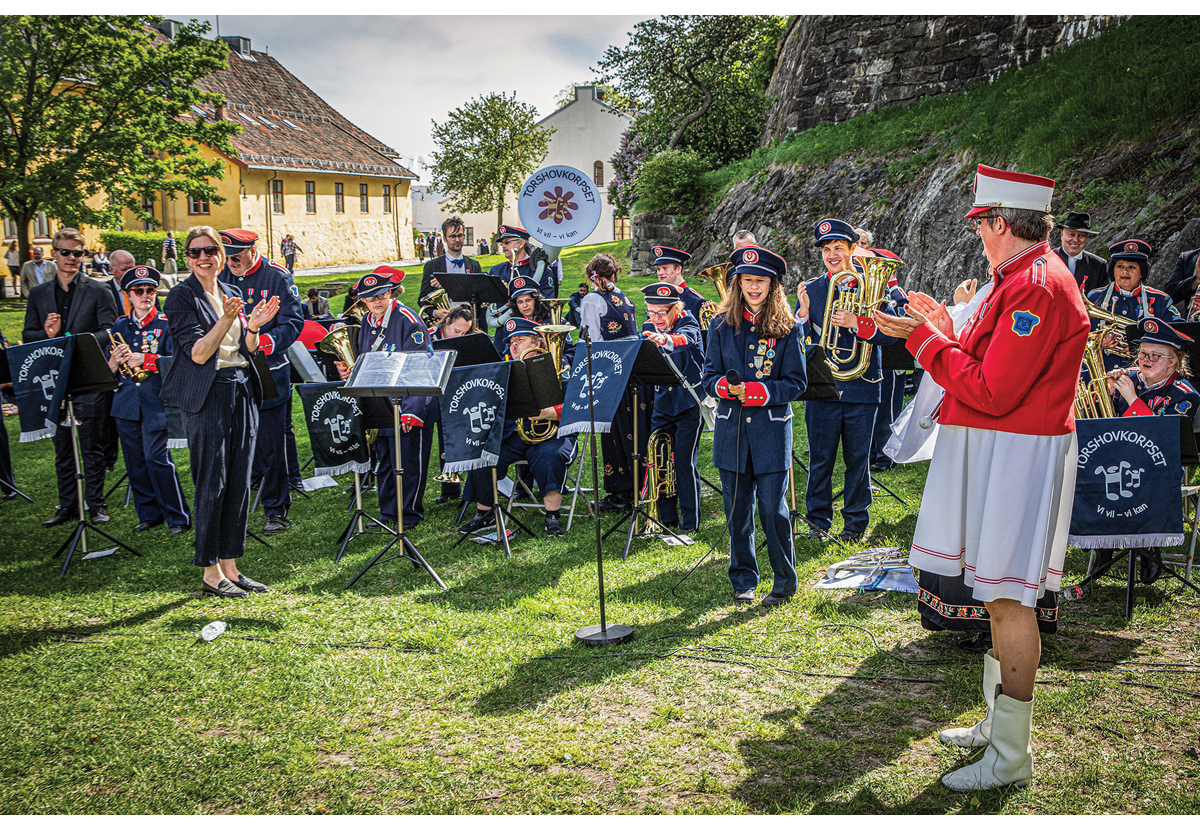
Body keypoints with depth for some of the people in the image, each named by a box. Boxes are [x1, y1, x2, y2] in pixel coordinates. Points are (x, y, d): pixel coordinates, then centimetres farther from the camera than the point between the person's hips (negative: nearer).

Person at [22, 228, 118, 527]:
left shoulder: (97, 291, 1)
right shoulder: (38, 294, 12)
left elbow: (110, 331, -7)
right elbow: (28, 336, 9)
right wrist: (48, 335, -13)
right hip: (54, 380, 4)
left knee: (92, 446, 2)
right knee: (62, 447, 10)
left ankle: (96, 505, 11)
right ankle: (66, 506, 19)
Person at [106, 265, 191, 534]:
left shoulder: (165, 324, 1)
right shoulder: (120, 325, 13)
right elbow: (108, 369, 13)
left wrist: (144, 358, -17)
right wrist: (115, 361, -9)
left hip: (156, 403, -4)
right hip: (126, 402, 5)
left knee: (157, 457, -11)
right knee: (135, 462, 7)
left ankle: (177, 517, -1)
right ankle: (149, 514, 20)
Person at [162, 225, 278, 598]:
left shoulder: (232, 293, 14)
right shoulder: (181, 297, -5)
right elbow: (198, 353, -14)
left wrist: (253, 325, -5)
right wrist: (226, 320, -24)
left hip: (242, 391, 6)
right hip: (207, 394, -6)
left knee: (239, 482, 7)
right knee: (212, 483, -4)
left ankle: (231, 567, 17)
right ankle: (211, 573, 5)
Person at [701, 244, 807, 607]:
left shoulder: (787, 328, -1)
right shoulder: (722, 325, 7)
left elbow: (797, 382, -2)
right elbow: (708, 376, 7)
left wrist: (759, 392, -17)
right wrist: (725, 386, -15)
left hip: (771, 430, -2)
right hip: (731, 429, 3)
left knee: (773, 509, -2)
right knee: (737, 510, 8)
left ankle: (785, 580, 15)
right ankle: (743, 579, 24)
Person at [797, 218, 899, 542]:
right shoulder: (811, 289, 8)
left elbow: (890, 333, -6)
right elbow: (797, 339, 4)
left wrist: (855, 322, -21)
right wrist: (803, 312, -14)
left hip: (861, 387, -1)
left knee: (858, 458, 7)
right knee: (820, 458, 5)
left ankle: (856, 521, 21)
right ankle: (818, 521, 18)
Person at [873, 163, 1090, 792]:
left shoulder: (1035, 286, -19)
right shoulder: (1027, 279, 15)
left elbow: (992, 394, -22)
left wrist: (926, 341, -14)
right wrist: (948, 336, 14)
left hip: (1016, 458, -11)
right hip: (995, 452, 11)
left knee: (1008, 598, -5)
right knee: (1001, 595, 17)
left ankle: (1010, 758, 5)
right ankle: (997, 723, 31)